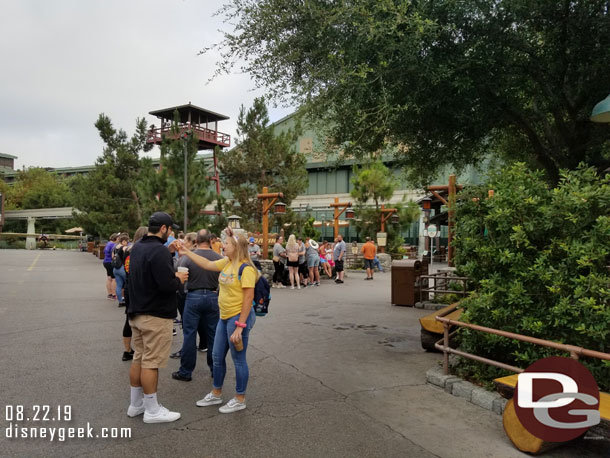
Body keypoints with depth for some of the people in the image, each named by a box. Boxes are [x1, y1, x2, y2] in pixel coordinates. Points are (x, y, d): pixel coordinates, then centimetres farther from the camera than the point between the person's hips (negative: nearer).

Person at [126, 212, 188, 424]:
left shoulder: (137, 247, 10)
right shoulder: (159, 250, -21)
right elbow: (167, 285, -26)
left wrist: (169, 253, 12)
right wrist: (179, 279, -7)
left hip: (137, 312, 10)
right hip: (155, 315, -10)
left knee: (138, 358, 16)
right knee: (151, 362, -2)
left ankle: (136, 404, 27)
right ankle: (152, 411, 9)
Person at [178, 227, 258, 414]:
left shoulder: (245, 268, -19)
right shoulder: (226, 263, 5)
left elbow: (248, 298, -21)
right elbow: (207, 264, 17)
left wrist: (240, 326, -22)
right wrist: (186, 252, 12)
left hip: (239, 317, -9)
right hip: (224, 317, 9)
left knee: (238, 359, 4)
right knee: (217, 356, 18)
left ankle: (240, 400, 21)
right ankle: (216, 394, 35)